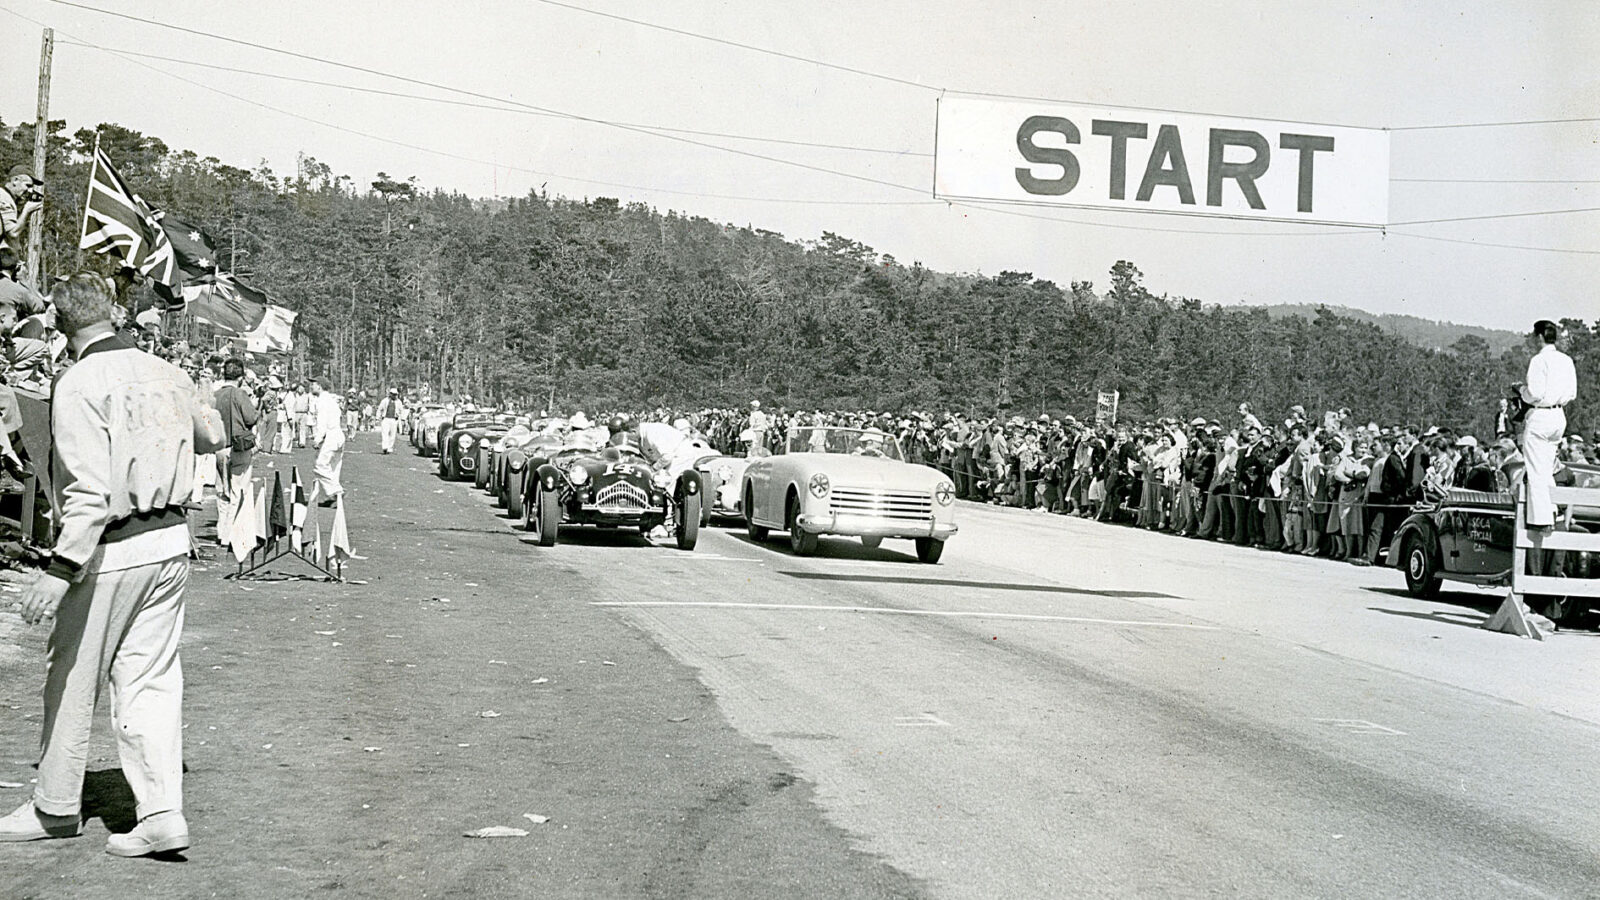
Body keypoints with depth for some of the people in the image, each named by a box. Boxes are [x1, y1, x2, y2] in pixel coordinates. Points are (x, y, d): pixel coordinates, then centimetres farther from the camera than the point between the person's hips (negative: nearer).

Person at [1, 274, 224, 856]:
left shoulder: (80, 386, -14)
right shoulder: (165, 373, 5)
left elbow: (91, 491, -22)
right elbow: (213, 436, 23)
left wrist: (61, 570, -23)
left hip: (110, 550, -6)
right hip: (171, 543, 6)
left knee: (72, 679, 10)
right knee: (149, 678, 9)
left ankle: (56, 808, 24)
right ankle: (162, 812, 1)